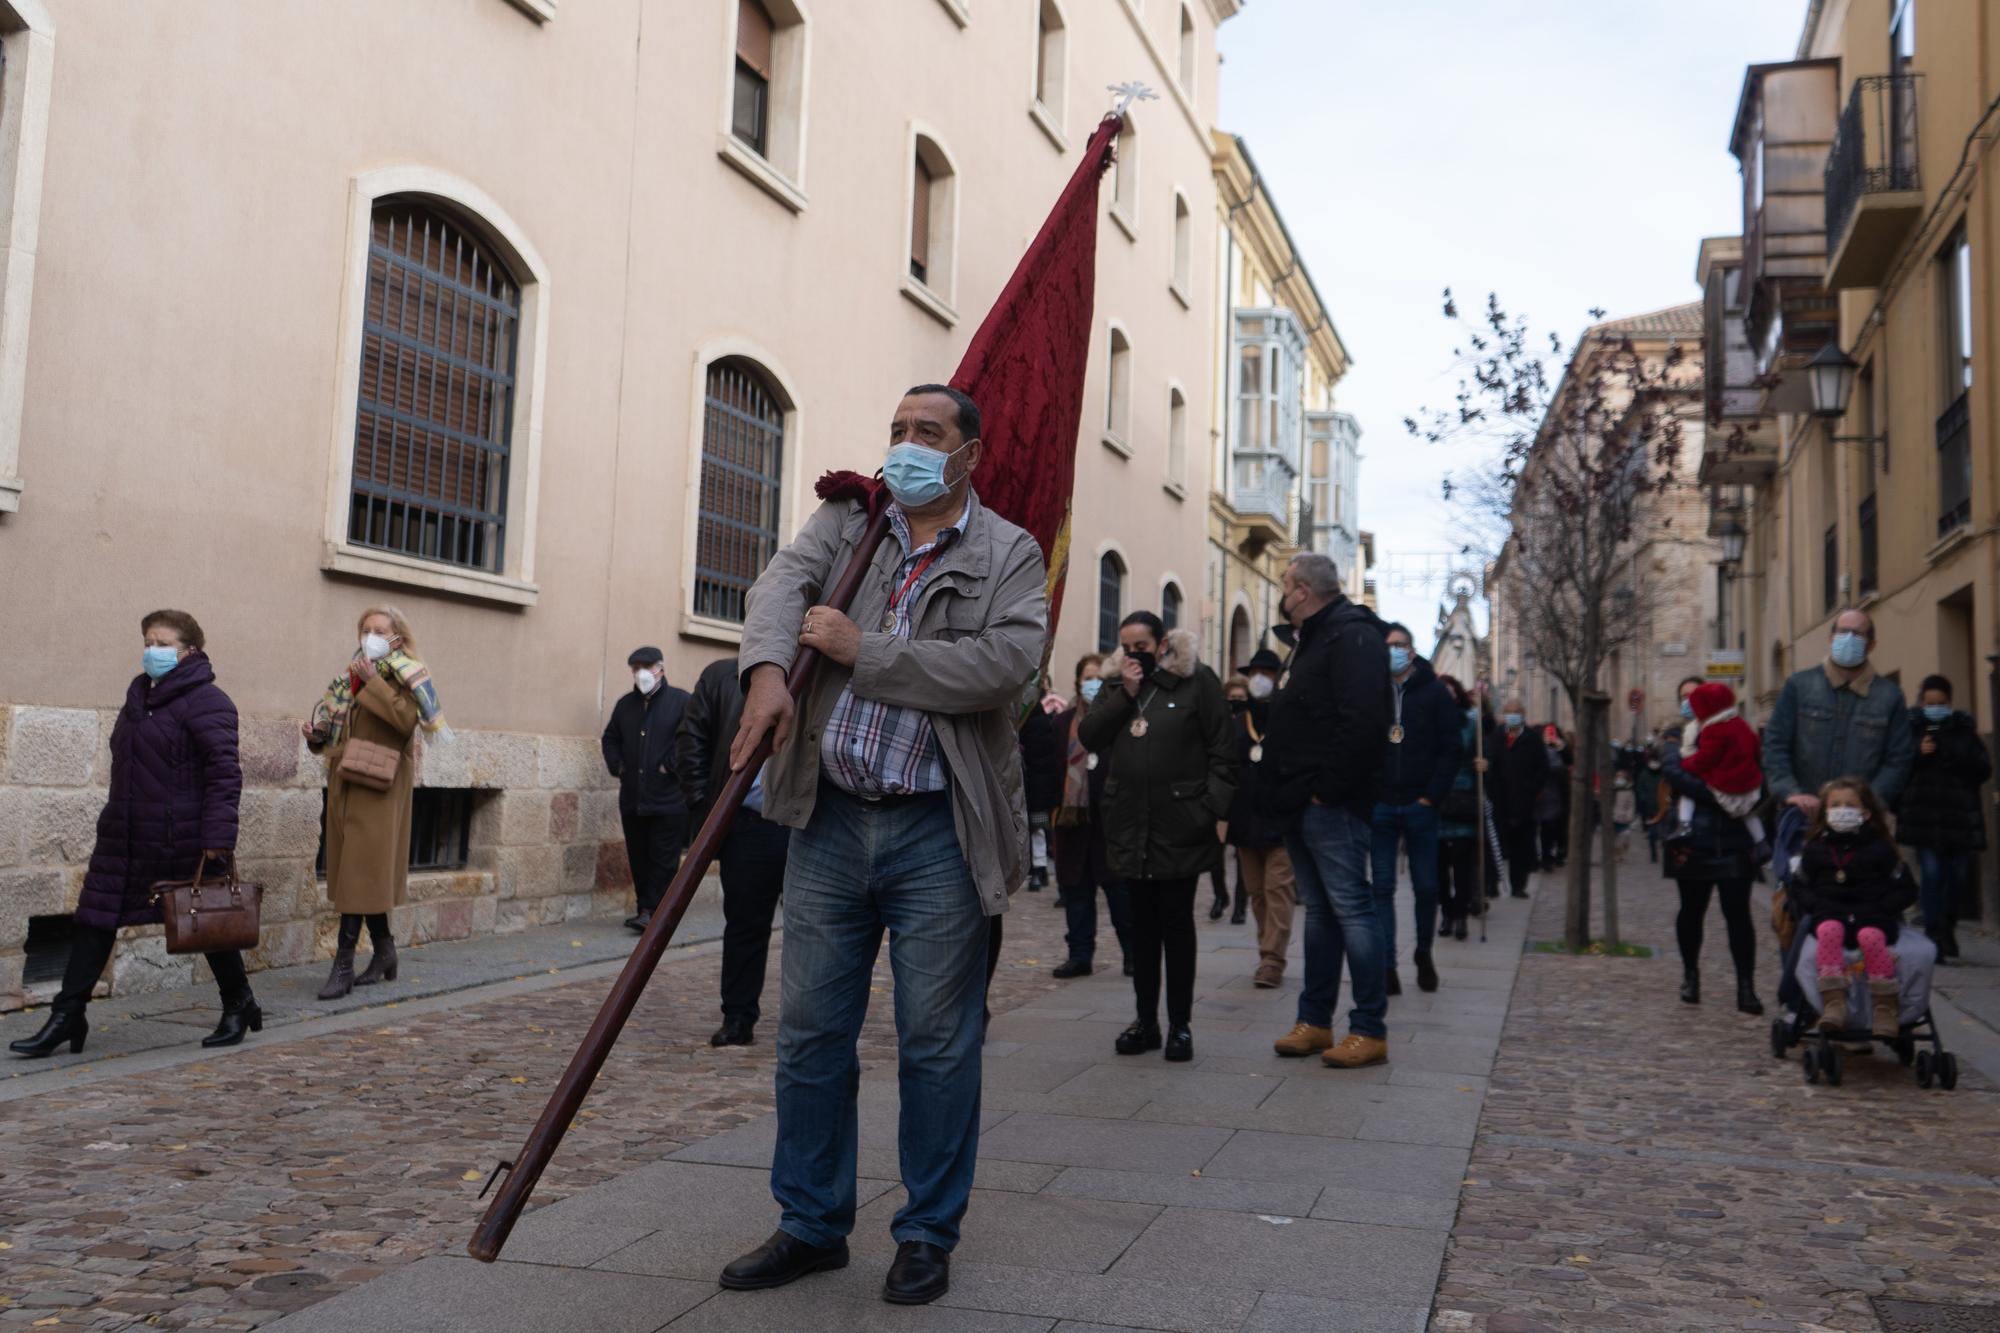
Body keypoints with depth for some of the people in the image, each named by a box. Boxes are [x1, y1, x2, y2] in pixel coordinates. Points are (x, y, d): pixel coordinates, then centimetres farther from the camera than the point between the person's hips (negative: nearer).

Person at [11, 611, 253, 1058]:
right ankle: (67, 1016, 9)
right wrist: (118, 820, 21)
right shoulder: (140, 696, 14)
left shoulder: (205, 701, -12)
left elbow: (224, 773, -18)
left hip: (181, 840, -8)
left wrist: (217, 839, -23)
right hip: (125, 837, 8)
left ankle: (239, 1006, 22)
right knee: (94, 920, 3)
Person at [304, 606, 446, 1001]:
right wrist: (317, 734, 3)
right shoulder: (352, 676, 16)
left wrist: (374, 682, -22)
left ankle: (344, 964, -8)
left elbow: (407, 718, -22)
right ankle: (384, 952, 23)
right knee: (362, 871, 10)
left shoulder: (402, 677, -3)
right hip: (346, 783, 7)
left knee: (361, 870, -9)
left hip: (378, 786, -7)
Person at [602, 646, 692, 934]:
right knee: (638, 858, 11)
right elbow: (610, 738, 25)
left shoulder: (681, 701, -4)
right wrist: (616, 766, 10)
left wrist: (672, 767, -15)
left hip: (669, 799, -6)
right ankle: (644, 908, 19)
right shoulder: (625, 703, 14)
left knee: (663, 859, -4)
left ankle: (653, 910, -1)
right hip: (632, 798, 6)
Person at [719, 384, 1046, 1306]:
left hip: (939, 833, -3)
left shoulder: (1009, 554, 1)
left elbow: (1007, 662, -15)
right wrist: (768, 669, -27)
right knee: (810, 1033, 11)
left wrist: (863, 650, -15)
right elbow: (785, 581, -6)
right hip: (829, 820, 4)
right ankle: (810, 1223, 28)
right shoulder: (845, 517, 12)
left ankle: (928, 1235, 23)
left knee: (936, 1045, 5)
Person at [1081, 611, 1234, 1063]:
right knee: (1142, 923, 11)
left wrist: (1219, 810, -12)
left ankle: (1180, 1025, 12)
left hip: (1180, 824, -4)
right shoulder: (1115, 682, 12)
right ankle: (1146, 1020, 20)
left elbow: (1222, 750, -6)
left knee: (1176, 922, 3)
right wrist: (1124, 694, -7)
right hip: (1129, 823, 5)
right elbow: (1088, 737, 3)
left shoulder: (1196, 680, -3)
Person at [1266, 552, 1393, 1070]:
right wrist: (1289, 789, 12)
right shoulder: (1309, 640, 20)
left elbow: (1363, 723, -24)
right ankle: (1315, 1021, 20)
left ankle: (1370, 1029, 0)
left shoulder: (1352, 636, -12)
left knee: (1350, 907, -6)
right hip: (1302, 805, 10)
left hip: (1332, 806, -10)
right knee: (1319, 910, 13)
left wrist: (1328, 789, -20)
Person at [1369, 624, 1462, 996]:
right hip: (1379, 806, 0)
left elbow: (1450, 749, 0)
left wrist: (1432, 796, -8)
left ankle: (1424, 953, 28)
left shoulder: (1434, 693, 3)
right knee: (1382, 888, 0)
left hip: (1419, 805, 0)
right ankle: (1387, 967, 3)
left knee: (1426, 887, 7)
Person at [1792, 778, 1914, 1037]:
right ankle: (1833, 1004, -40)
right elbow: (1799, 887, 12)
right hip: (1830, 914, 1)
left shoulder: (1879, 848, 8)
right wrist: (1820, 907, -7)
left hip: (1872, 916, -1)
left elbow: (1905, 891, 7)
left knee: (1871, 937, -35)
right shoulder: (1815, 848, 12)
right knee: (1829, 931, -34)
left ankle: (1885, 1008, -27)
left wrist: (1877, 910, -9)